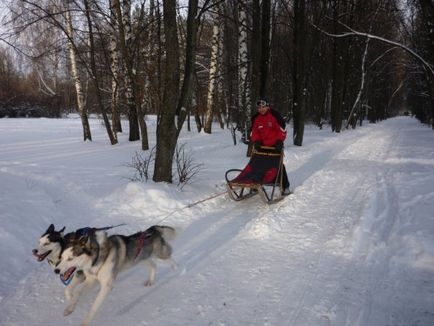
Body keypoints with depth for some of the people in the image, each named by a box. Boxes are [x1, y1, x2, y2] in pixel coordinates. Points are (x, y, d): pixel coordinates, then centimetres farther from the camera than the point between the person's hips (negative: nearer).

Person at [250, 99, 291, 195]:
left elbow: (282, 129, -8)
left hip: (275, 146, -4)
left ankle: (285, 187, 3)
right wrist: (256, 141, -7)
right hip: (262, 147, 5)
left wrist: (279, 141, -16)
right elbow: (254, 132, 10)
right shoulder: (255, 118, 4)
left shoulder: (275, 115, -10)